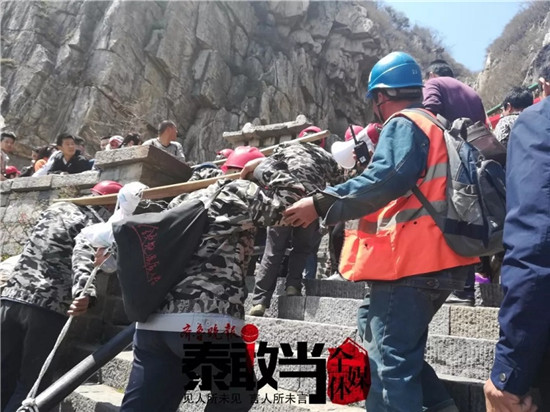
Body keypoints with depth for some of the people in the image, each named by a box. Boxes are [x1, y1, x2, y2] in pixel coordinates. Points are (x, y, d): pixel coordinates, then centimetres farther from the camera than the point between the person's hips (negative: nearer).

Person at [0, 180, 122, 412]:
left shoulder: (57, 208, 17)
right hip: (49, 308, -6)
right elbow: (84, 256, -24)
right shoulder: (97, 224, -4)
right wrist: (84, 293, -37)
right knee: (32, 385, 7)